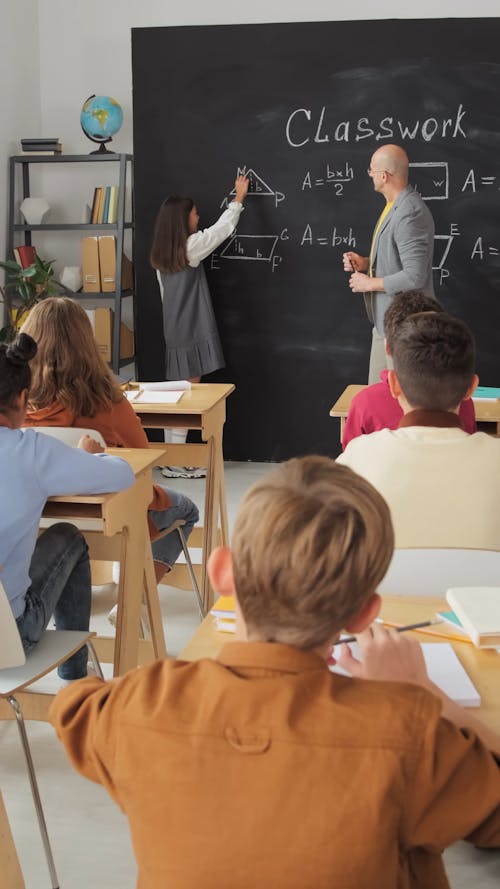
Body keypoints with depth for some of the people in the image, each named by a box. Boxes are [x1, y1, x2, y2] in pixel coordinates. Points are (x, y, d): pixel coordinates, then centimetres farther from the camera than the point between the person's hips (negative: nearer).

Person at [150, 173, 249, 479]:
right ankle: (175, 463, -5)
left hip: (175, 333, 8)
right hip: (194, 333, -8)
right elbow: (223, 228, -1)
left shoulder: (161, 255, 11)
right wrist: (239, 198, 11)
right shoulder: (190, 246, -11)